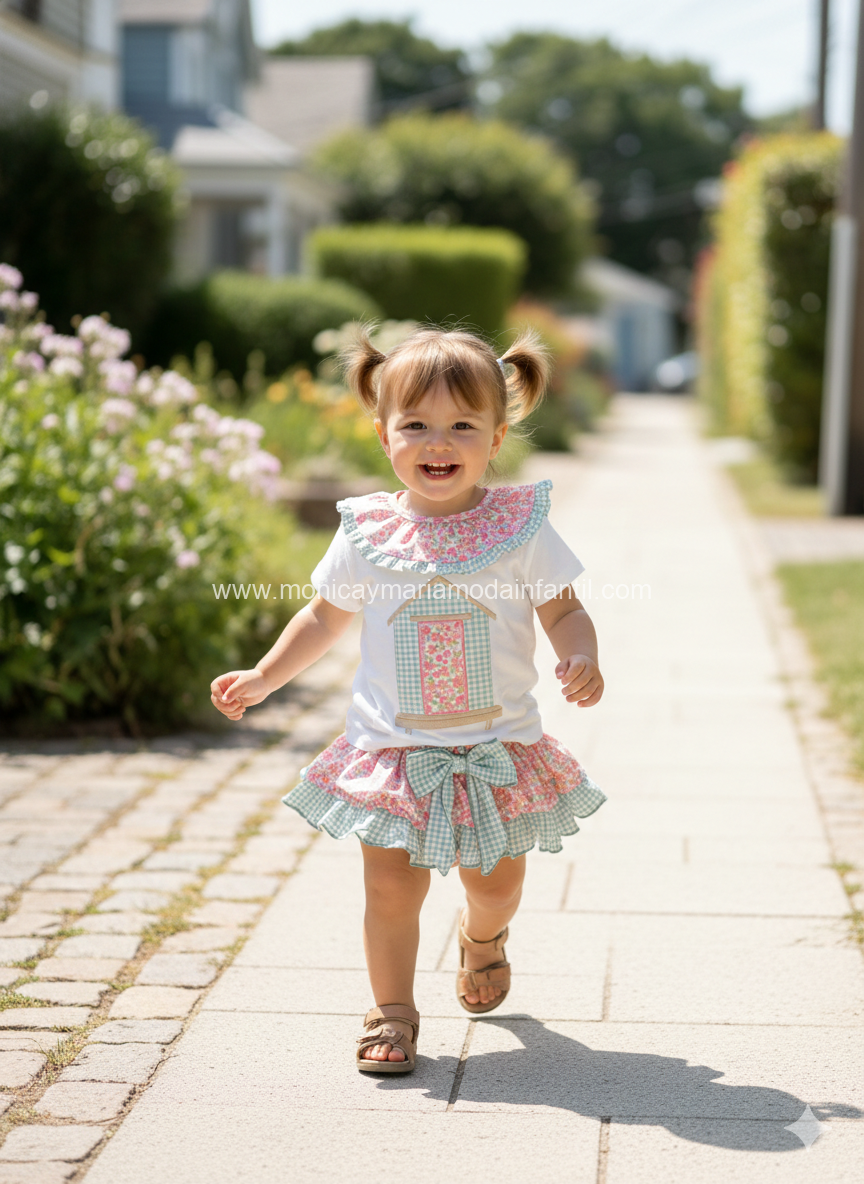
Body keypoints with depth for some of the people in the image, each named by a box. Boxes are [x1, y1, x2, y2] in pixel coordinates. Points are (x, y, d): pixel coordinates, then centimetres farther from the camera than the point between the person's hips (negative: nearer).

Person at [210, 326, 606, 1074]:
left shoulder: (521, 526, -7)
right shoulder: (368, 534, -4)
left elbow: (564, 611, -2)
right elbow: (326, 619, 11)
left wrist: (582, 659, -22)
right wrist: (262, 678, 7)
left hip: (498, 748, 0)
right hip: (393, 749, 0)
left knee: (496, 881, 12)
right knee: (392, 884, -3)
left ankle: (482, 938, 47)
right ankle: (392, 1012, 15)